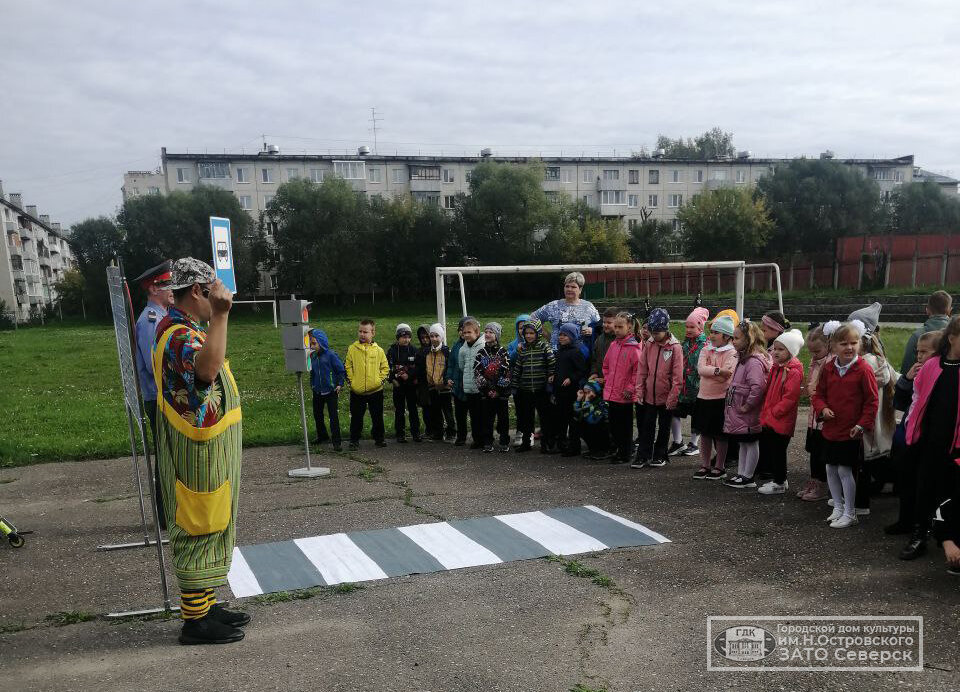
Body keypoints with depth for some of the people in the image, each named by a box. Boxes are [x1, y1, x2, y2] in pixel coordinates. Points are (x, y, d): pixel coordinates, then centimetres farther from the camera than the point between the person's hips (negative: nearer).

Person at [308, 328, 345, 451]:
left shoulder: (331, 355, -13)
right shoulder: (312, 356, 2)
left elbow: (341, 370, -6)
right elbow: (311, 371, 11)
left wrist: (340, 384, -9)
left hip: (331, 391, -6)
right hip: (317, 392, 6)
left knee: (333, 416, -4)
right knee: (317, 415, 17)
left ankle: (336, 442, 1)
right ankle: (322, 436, 36)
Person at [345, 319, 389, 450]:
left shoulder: (378, 350, 1)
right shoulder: (352, 349, 0)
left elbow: (385, 368, 6)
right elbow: (347, 367, 3)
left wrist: (380, 380, -5)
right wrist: (351, 381, -5)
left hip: (375, 390, 1)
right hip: (357, 391, -1)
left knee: (377, 417, 11)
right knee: (356, 418, 7)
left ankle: (379, 438, 27)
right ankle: (354, 441, 18)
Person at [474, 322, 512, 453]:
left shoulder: (503, 352, -1)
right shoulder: (481, 353, 6)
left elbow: (507, 372, -6)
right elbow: (476, 371, 0)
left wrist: (498, 390, -12)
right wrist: (487, 388, -10)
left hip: (501, 392, -2)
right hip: (485, 392, 2)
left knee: (503, 417, 4)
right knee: (486, 418, 4)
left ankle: (504, 443, 13)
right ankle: (487, 442, 13)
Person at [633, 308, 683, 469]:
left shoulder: (675, 347, -11)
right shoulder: (649, 344, 1)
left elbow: (677, 376, -12)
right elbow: (642, 370, 5)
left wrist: (673, 397, -14)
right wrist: (639, 391, 1)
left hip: (666, 397, -3)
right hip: (649, 395, 3)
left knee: (664, 427, 11)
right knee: (647, 426, 8)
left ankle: (660, 456, 23)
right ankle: (643, 456, 14)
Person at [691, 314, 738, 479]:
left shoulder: (731, 353, -8)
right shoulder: (706, 350, 6)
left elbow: (725, 376, -21)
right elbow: (700, 368, -11)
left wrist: (708, 372, -15)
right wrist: (717, 370, -23)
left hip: (721, 398, -5)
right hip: (703, 397, 5)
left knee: (720, 435, 7)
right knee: (704, 433, 13)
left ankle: (719, 467, 19)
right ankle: (705, 465, 24)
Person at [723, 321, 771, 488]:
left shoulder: (754, 361, -22)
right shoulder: (744, 358, 11)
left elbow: (758, 386, -33)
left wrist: (747, 405, -23)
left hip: (748, 414, -10)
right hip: (739, 412, 10)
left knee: (751, 444, 4)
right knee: (743, 444, 17)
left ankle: (748, 478, 14)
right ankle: (741, 474, 27)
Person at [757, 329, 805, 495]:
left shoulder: (794, 372, -16)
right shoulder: (776, 367, 12)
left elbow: (790, 398, -21)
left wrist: (773, 412, -16)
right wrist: (765, 412, 11)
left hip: (781, 421, -9)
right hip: (769, 419, 9)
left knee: (778, 451, 1)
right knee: (766, 449, 15)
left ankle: (780, 484, 15)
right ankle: (779, 479, 30)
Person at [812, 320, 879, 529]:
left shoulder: (863, 370, -11)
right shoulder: (828, 369, 3)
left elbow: (872, 401, -8)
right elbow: (819, 394, 12)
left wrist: (862, 425, -12)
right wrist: (822, 409, -8)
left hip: (851, 432, -5)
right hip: (830, 430, 5)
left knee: (845, 470, -1)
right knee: (831, 469, 13)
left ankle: (849, 513, 13)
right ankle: (838, 507, 29)